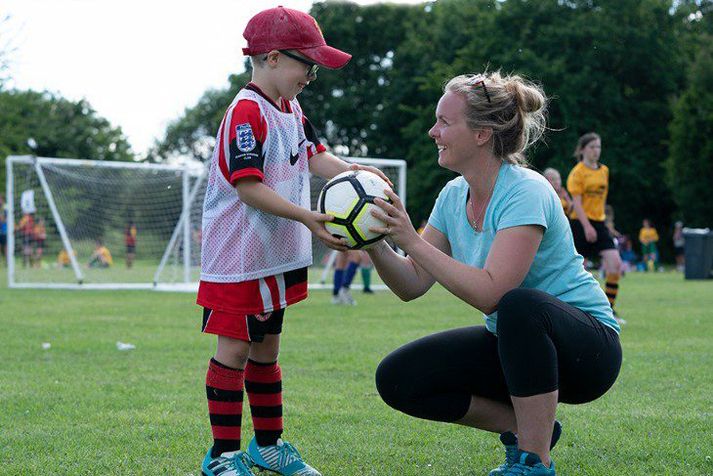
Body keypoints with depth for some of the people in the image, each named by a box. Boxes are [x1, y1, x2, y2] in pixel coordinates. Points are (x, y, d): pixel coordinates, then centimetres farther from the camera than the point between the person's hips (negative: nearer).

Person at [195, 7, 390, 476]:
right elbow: (248, 187, -26)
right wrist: (307, 217, -32)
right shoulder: (247, 113, -19)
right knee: (235, 349, -5)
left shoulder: (292, 109, 12)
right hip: (239, 257, -9)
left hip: (277, 257, 9)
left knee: (266, 348, 17)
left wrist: (350, 171, -16)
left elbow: (313, 154, 4)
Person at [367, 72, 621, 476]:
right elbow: (411, 286, 0)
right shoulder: (454, 195, 2)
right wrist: (375, 245, -18)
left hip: (586, 349, -7)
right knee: (397, 379, -8)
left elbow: (490, 294, -33)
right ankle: (524, 429, 5)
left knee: (519, 305, -40)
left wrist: (411, 240, -32)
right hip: (511, 344, 7)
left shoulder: (525, 193, -22)